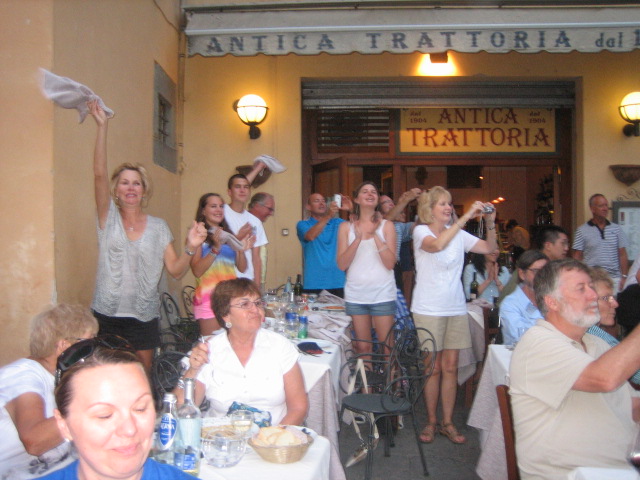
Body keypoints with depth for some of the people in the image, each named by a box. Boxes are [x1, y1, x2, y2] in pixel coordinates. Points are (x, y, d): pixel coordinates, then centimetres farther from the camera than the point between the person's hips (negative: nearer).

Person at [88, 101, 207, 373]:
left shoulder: (159, 227, 5)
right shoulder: (108, 218, 2)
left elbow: (175, 270, 1)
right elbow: (99, 174, -11)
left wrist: (190, 248, -18)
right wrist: (102, 126, -16)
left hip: (143, 318, 1)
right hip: (106, 316, -1)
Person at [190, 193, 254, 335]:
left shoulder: (228, 235, 15)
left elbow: (242, 268, 12)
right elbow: (197, 271, -12)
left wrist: (242, 250, -7)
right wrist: (216, 248, -20)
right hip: (209, 298, -5)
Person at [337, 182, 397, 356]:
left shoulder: (386, 225, 2)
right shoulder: (346, 227, 5)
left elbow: (390, 263, -6)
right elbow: (342, 264, -3)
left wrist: (375, 236, -16)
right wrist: (358, 238, -15)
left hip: (382, 295, -1)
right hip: (355, 296, 1)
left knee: (387, 347, 3)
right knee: (363, 347, 8)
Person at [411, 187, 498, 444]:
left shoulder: (459, 234, 8)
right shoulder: (421, 231, -6)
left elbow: (490, 248, 4)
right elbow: (437, 245, -28)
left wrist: (490, 223, -11)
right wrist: (466, 217, -27)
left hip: (456, 309, 4)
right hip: (429, 309, -4)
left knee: (450, 367, 8)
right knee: (433, 368, 3)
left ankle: (447, 422, 19)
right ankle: (431, 421, 18)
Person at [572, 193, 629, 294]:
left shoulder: (616, 229, 10)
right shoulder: (582, 231, 2)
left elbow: (622, 255, 10)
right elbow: (577, 257, 1)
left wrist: (624, 277, 2)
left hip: (614, 278, 3)